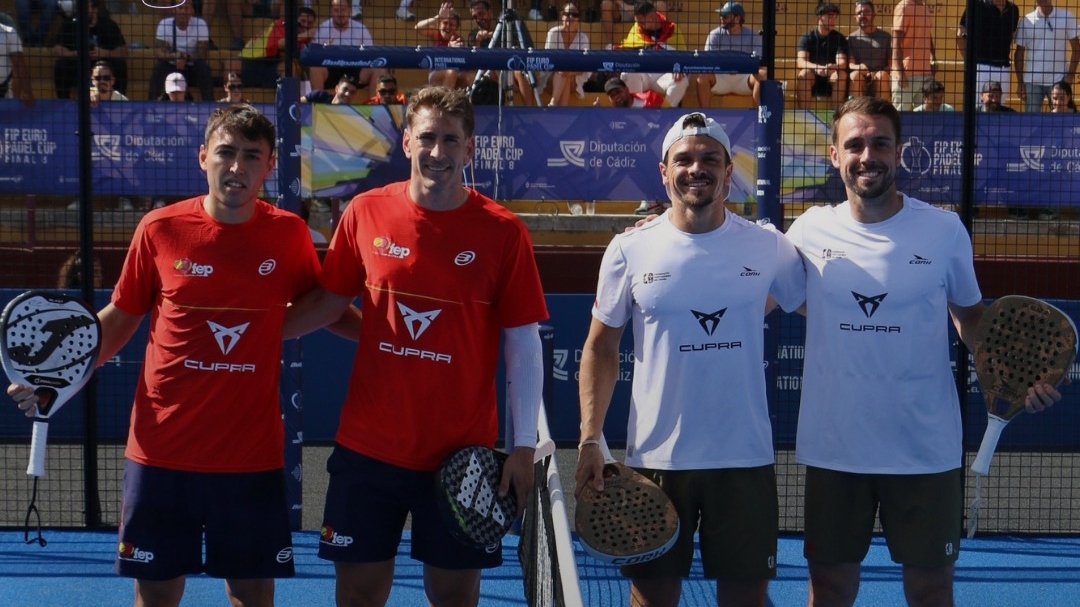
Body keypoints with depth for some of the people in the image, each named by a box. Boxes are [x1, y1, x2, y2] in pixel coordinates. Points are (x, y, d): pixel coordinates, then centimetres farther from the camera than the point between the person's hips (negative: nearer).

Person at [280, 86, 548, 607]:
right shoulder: (365, 213, -1)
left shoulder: (502, 231, -6)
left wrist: (523, 447, -7)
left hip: (464, 456, -1)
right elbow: (328, 301, 13)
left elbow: (522, 343, -4)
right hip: (367, 449, 2)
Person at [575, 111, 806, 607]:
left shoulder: (769, 247, 0)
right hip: (655, 458, 0)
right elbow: (600, 348, 5)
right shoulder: (629, 250, 0)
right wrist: (589, 441, -2)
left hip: (745, 458, 1)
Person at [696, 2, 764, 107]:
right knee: (703, 75, -31)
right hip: (721, 77, 0)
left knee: (762, 75, -30)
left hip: (744, 78, 0)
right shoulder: (715, 35, 1)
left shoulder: (752, 35, 0)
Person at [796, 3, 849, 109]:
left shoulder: (840, 38, -2)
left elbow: (842, 63, -15)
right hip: (811, 80, -1)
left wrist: (834, 67, -41)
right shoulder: (807, 37, -3)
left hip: (831, 80, 1)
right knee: (804, 74, -32)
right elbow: (800, 62, -18)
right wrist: (817, 67, -39)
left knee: (841, 75, -30)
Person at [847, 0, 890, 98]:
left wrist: (878, 74, -16)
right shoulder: (851, 38, 11)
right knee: (856, 75, -32)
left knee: (882, 75, -32)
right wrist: (859, 67, -26)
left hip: (879, 84, 0)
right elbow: (850, 64, -2)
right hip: (859, 85, 0)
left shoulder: (886, 37, 11)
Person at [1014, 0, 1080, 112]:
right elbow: (1019, 53, 6)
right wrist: (1020, 82, 2)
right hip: (1032, 81, 1)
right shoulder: (1026, 21, 3)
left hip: (1058, 80, -1)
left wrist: (1070, 75, -4)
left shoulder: (1066, 17, 1)